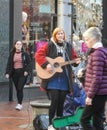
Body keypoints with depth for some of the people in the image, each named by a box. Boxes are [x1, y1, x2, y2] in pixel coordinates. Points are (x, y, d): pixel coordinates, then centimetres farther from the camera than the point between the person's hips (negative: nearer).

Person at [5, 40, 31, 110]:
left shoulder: (25, 54, 1)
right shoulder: (12, 54, 8)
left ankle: (20, 104, -10)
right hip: (15, 73, 3)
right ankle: (19, 103, 17)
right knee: (17, 89, 8)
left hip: (23, 73, -3)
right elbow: (9, 64, 6)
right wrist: (7, 73, -5)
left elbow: (29, 63, 1)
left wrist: (27, 71, -12)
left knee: (20, 88, -13)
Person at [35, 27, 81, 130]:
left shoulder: (68, 46, 10)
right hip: (53, 77, -4)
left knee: (61, 101, 6)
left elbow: (73, 57, 17)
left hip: (64, 78, 4)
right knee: (55, 100, -10)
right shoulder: (49, 45, -2)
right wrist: (46, 64, -19)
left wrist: (76, 61, -6)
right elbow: (38, 54, -8)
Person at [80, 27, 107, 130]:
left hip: (97, 93, -9)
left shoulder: (97, 53, -16)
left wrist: (90, 95, -18)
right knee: (97, 121, 11)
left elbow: (97, 78, -21)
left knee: (84, 119, -4)